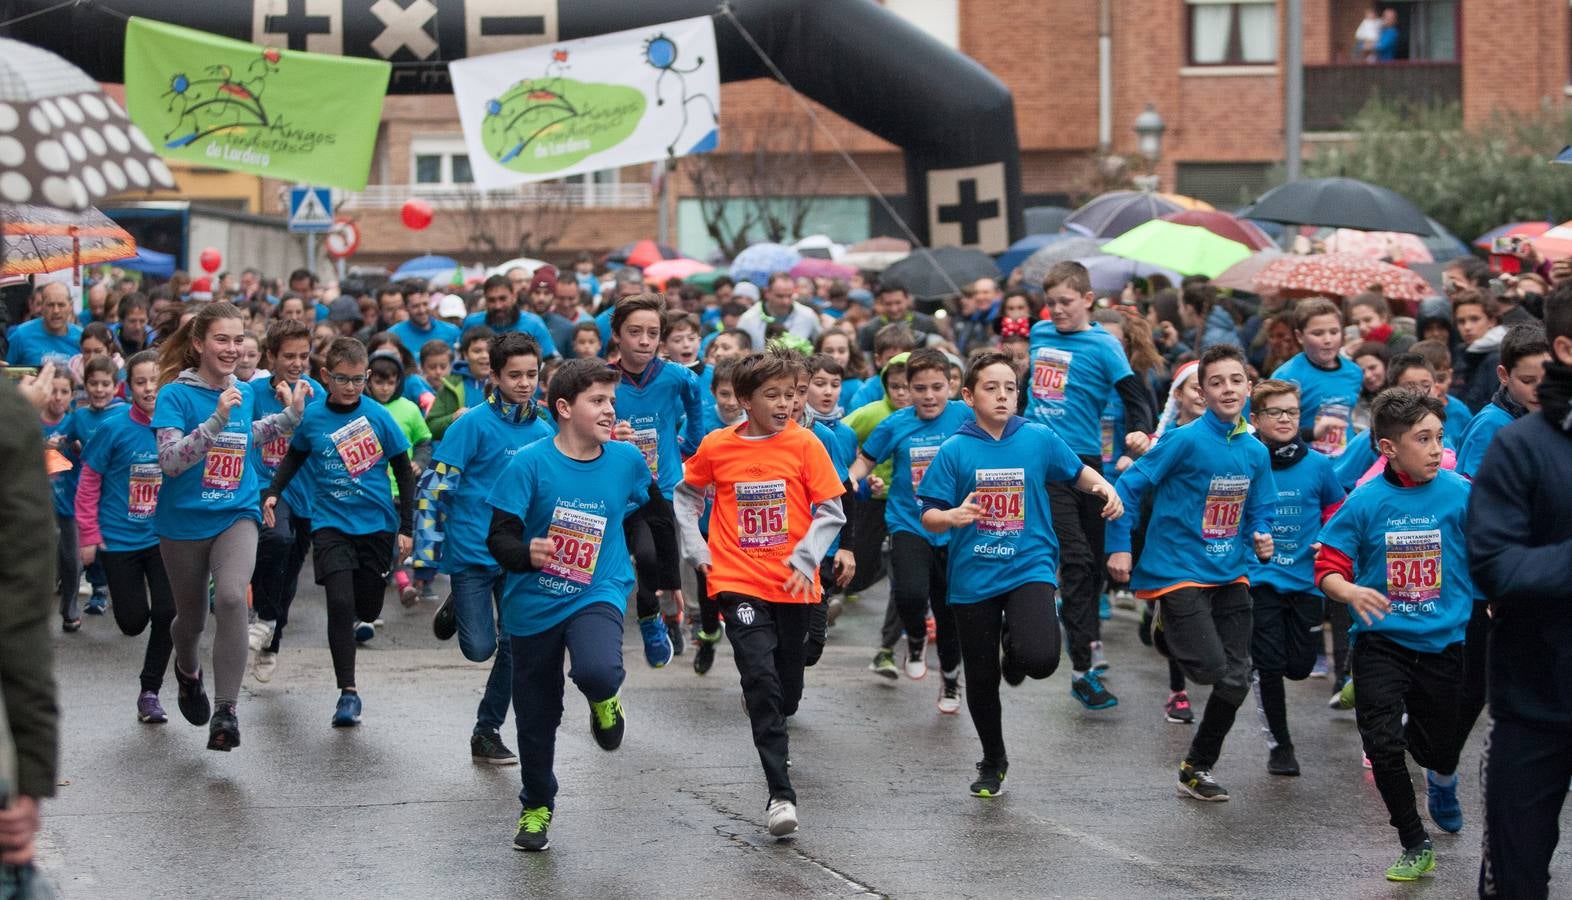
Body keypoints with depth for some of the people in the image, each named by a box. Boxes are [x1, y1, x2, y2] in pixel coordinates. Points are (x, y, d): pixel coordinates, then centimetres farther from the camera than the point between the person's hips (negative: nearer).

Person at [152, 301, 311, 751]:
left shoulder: (245, 393, 3)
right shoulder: (175, 394, -13)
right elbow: (169, 460, -25)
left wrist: (291, 414, 12)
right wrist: (217, 420, -34)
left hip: (236, 515, 2)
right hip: (184, 523, -2)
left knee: (231, 597, -26)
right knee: (191, 617, 14)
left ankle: (226, 710, -21)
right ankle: (188, 671, 51)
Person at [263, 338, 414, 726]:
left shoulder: (378, 417, -6)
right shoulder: (312, 417, -3)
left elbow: (404, 472, 2)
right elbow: (295, 457, 16)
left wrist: (406, 528, 1)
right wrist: (273, 492, 1)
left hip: (376, 524, 0)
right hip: (330, 523, 0)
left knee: (368, 609, 7)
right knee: (340, 603, -16)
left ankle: (354, 619, 46)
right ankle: (348, 691, -7)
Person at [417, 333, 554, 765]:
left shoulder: (545, 431, 4)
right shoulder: (474, 425, -11)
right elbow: (434, 486, -12)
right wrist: (426, 552, -15)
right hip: (472, 551, -4)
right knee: (479, 648, -6)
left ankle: (488, 733, 18)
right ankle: (455, 609, 27)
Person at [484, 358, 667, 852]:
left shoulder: (625, 459, -4)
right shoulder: (530, 464, -13)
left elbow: (656, 507, 18)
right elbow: (498, 537, -16)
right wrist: (527, 553, -36)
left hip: (597, 596, 0)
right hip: (534, 603, 0)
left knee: (597, 671, -32)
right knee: (536, 716, 11)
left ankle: (603, 699, 7)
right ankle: (536, 806, 36)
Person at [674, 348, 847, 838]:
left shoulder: (804, 444, -3)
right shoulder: (717, 446, -1)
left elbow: (831, 511, -3)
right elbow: (685, 494, 15)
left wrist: (806, 558, -15)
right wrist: (695, 547, 4)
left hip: (793, 584, 1)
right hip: (740, 582, -1)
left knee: (786, 691, 12)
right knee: (761, 678, -17)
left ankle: (773, 733, 50)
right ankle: (780, 794, -18)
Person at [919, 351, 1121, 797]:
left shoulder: (1039, 438, 0)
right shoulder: (954, 451, -4)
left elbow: (1077, 471, 17)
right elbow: (928, 517, -4)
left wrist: (1104, 486, -3)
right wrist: (951, 516, -26)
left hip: (1030, 567, 0)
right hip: (973, 577, 1)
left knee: (1040, 659, -24)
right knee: (981, 679, 9)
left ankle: (1016, 653, 15)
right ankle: (993, 762, 34)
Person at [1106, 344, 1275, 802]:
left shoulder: (1256, 452, 4)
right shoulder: (1186, 440, -14)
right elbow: (1129, 487, -11)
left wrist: (1261, 538, -7)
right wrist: (1119, 547, -14)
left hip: (1229, 574, 6)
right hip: (1179, 571, -6)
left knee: (1236, 682, 6)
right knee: (1211, 669, -19)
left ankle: (1198, 770, 23)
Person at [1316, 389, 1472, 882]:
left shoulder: (1460, 494, -8)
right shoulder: (1365, 502, -8)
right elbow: (1328, 568, -6)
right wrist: (1351, 592, -26)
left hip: (1444, 640, 1)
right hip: (1382, 640, -1)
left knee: (1441, 748, 13)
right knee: (1382, 744, -12)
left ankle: (1442, 783, 53)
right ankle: (1414, 845, 9)